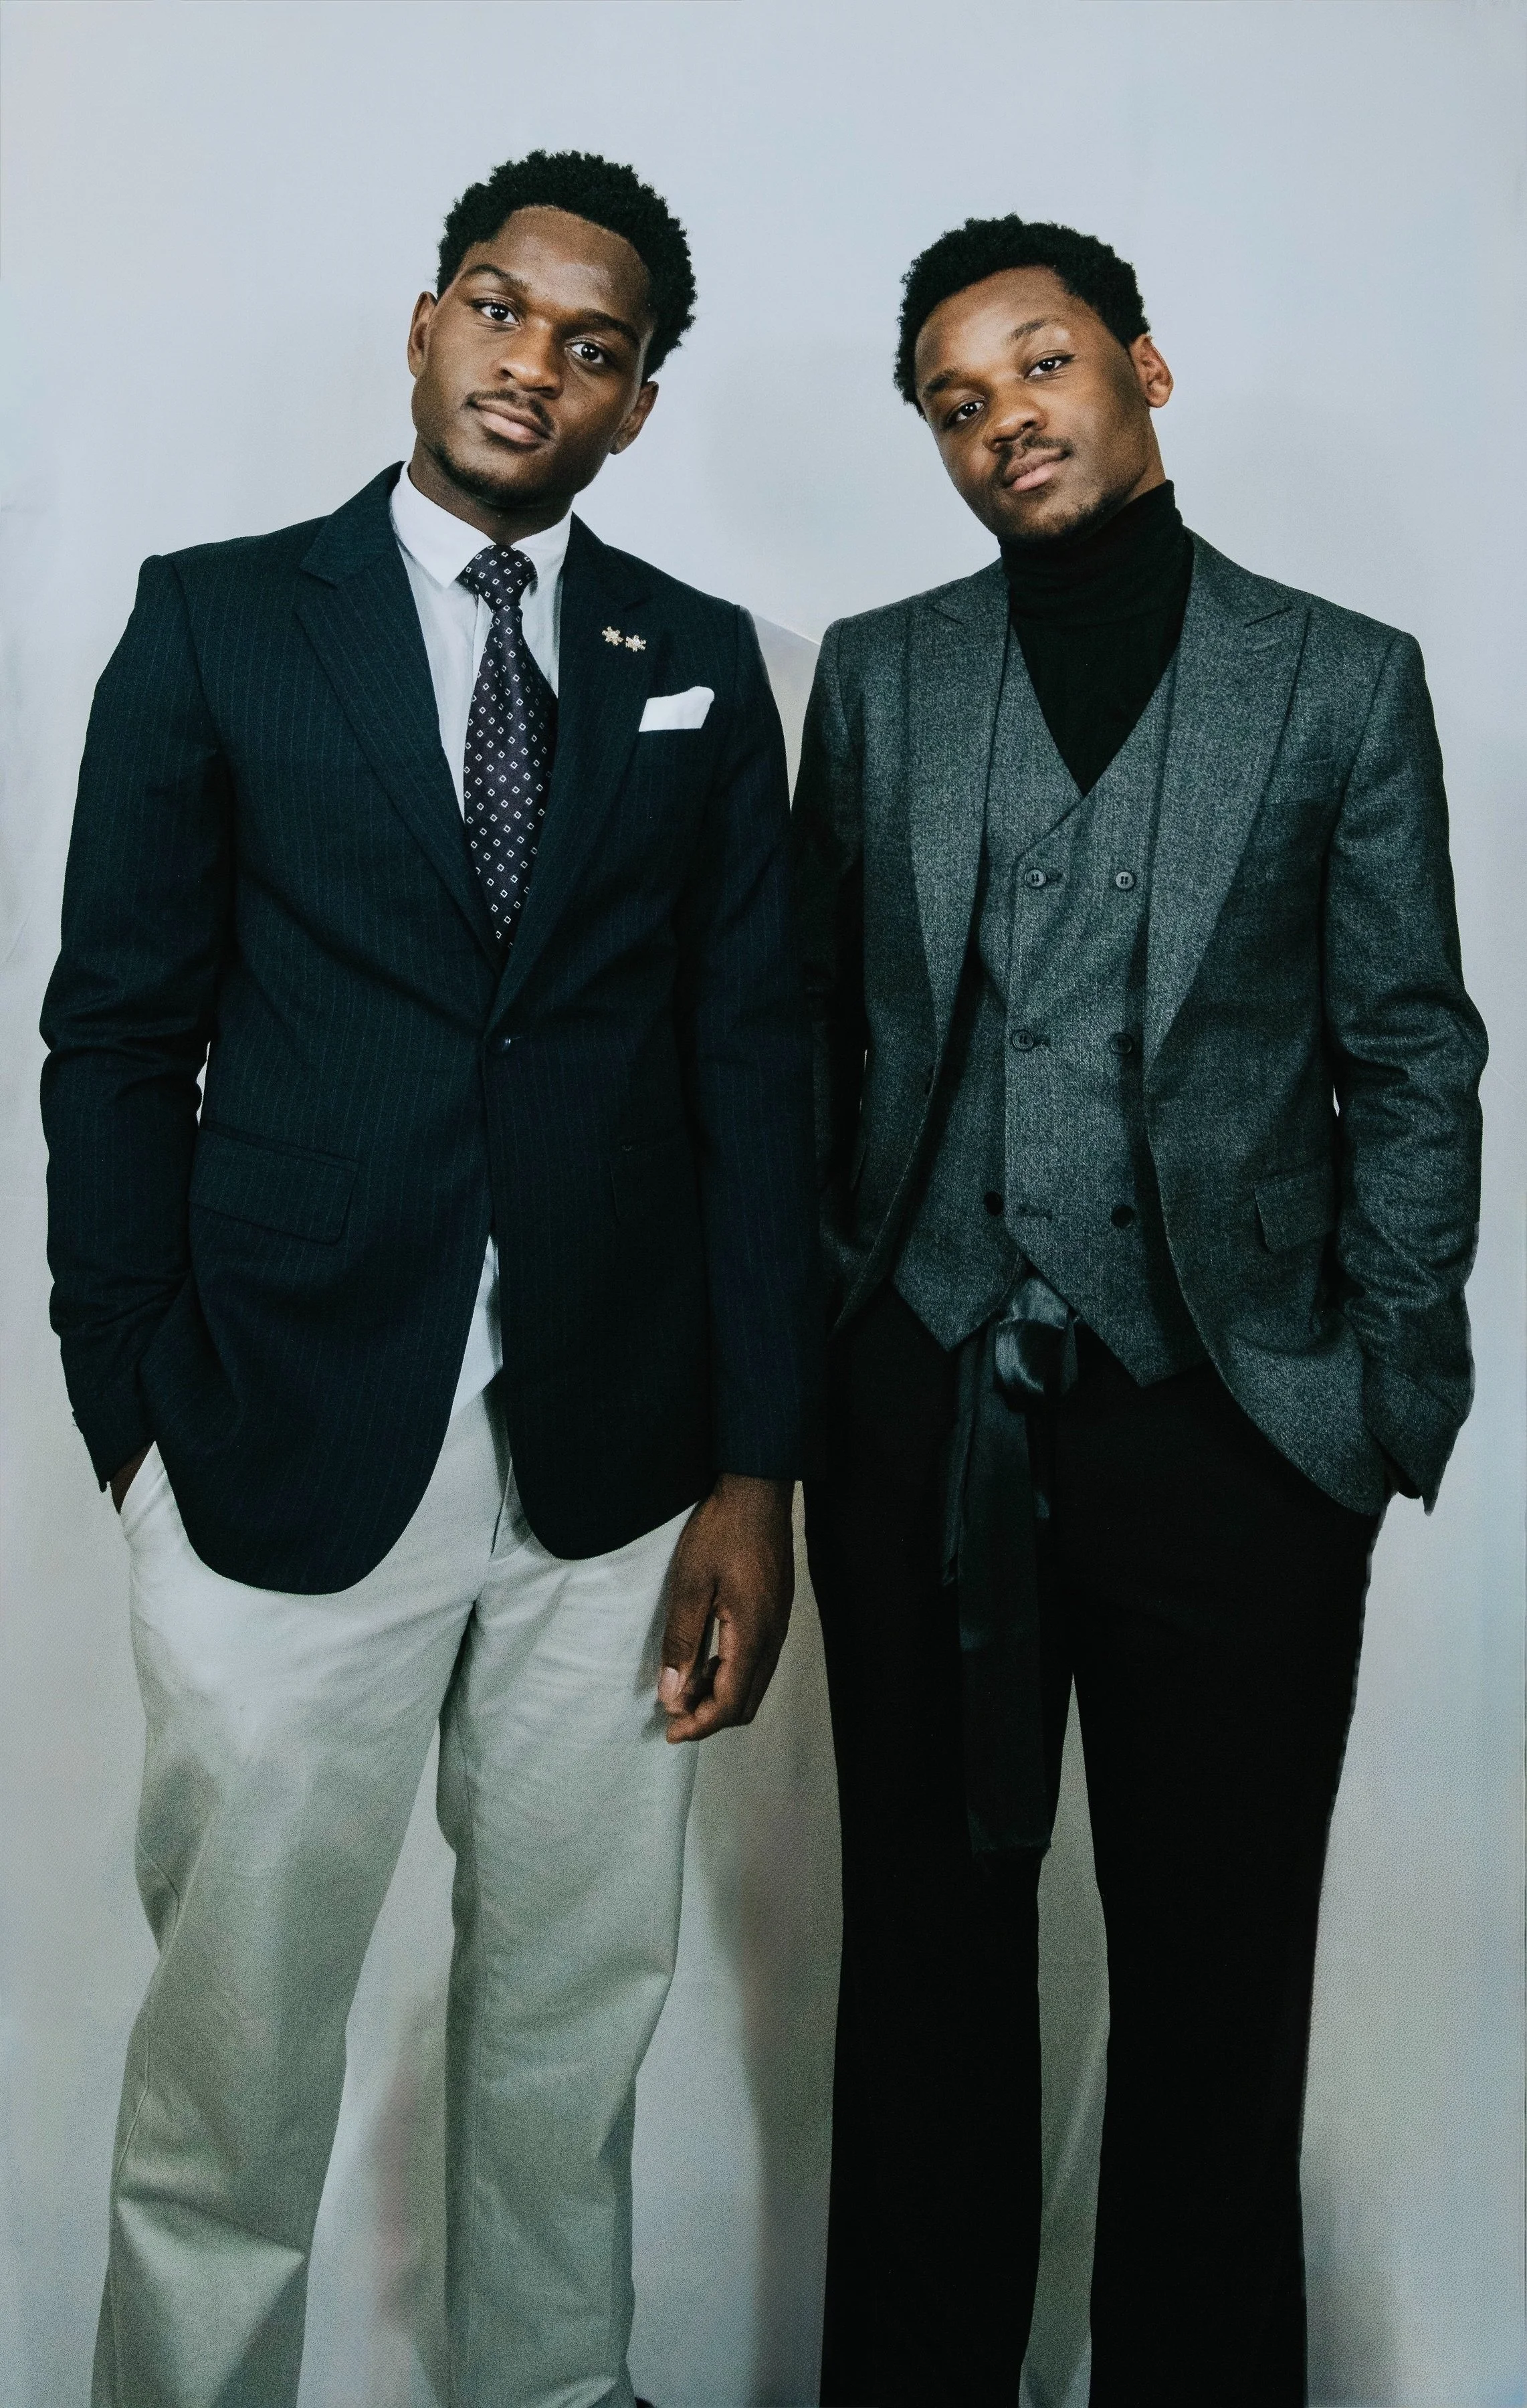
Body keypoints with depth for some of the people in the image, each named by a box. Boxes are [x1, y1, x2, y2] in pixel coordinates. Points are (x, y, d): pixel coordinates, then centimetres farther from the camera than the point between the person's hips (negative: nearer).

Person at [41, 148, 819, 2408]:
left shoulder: (702, 666, 8)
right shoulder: (218, 618, 3)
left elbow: (752, 1061, 4)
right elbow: (121, 1036, 2)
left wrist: (756, 1470, -1)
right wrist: (140, 1426, -4)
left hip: (615, 1461, 2)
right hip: (292, 1445, -2)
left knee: (574, 2021, 16)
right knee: (232, 2045, 8)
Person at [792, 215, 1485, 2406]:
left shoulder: (1344, 681, 3)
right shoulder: (875, 676, 9)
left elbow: (1412, 1058, 3)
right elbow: (815, 1019, 10)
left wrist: (1392, 1397, -3)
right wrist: (806, 1342, 3)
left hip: (1231, 1424, -1)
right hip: (924, 1417, 2)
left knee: (1215, 1980, 11)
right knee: (929, 1947, 15)